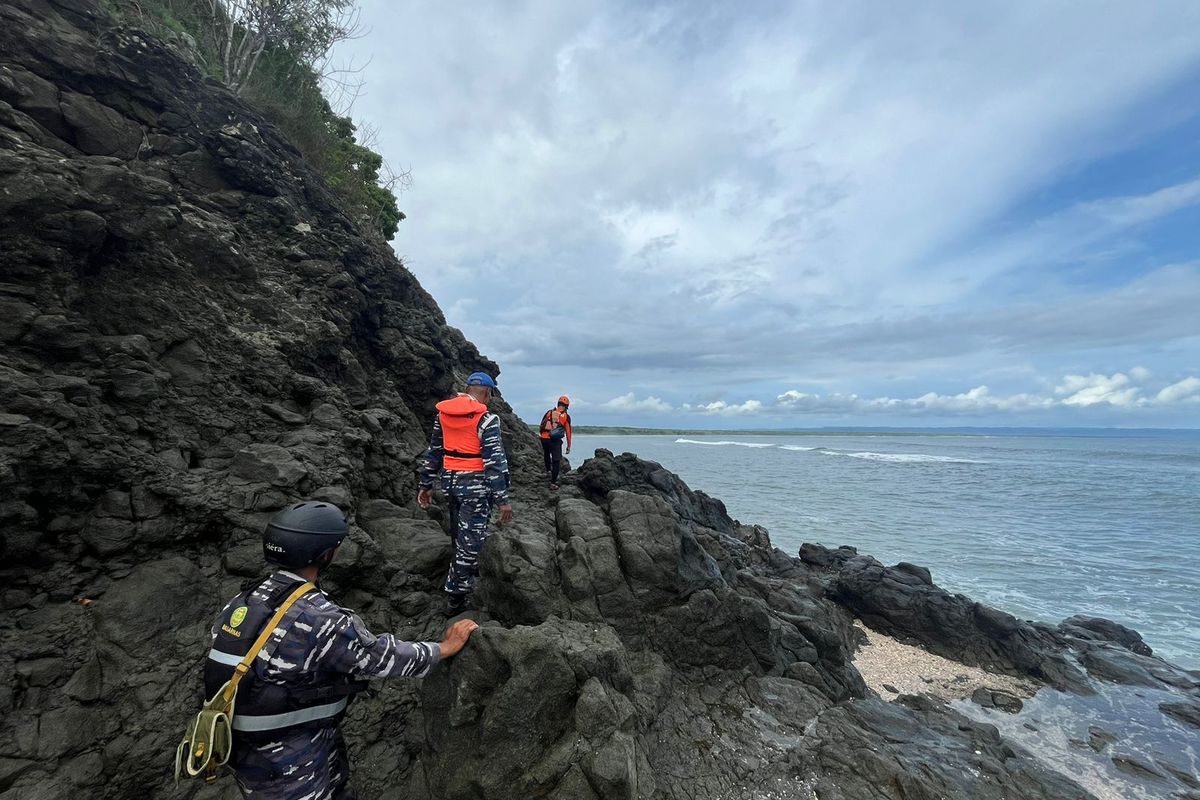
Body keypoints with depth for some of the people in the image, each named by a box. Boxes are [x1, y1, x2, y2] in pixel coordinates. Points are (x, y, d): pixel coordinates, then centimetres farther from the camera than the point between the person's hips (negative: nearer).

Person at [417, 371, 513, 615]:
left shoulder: (442, 414, 5)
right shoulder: (486, 420, -15)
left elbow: (433, 452, 10)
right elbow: (494, 463, -17)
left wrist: (426, 485, 18)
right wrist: (503, 499, -13)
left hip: (451, 482, 7)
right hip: (475, 486, -7)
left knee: (460, 535, 24)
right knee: (469, 541, 4)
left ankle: (467, 578, 43)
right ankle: (455, 597, 12)